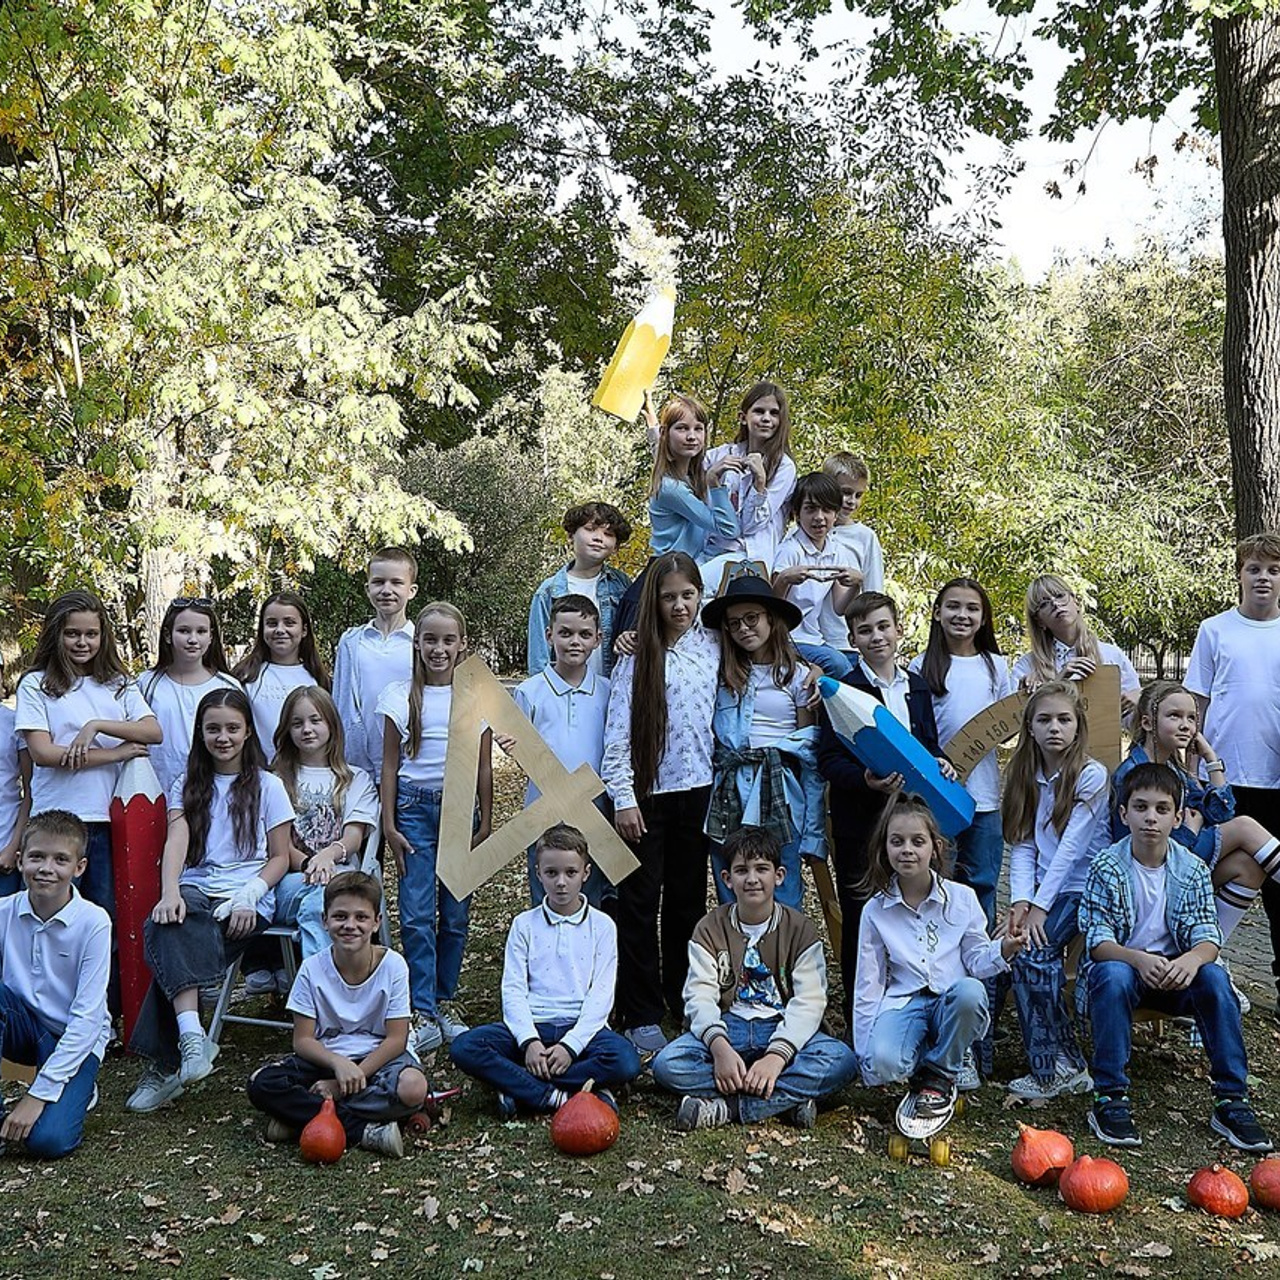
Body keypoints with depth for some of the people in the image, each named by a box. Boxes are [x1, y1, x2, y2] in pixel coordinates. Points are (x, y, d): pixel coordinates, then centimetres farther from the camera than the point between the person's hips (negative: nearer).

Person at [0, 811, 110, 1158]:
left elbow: (87, 1017, -18)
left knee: (48, 1139, -25)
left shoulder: (94, 922, -17)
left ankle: (77, 1088, 9)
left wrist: (39, 1093, -21)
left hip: (75, 1037, -3)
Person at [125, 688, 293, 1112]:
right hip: (195, 891, 2)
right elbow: (176, 841, -1)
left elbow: (280, 858, 8)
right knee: (166, 928, -34)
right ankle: (191, 1037, -47)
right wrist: (170, 893, -21)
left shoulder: (267, 786, 10)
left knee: (178, 950, -30)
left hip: (246, 900, -2)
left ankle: (165, 1062, -28)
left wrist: (248, 896, -12)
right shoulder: (188, 785, 17)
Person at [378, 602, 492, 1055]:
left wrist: (485, 823, 3)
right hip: (415, 807, -1)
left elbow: (484, 766, 5)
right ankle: (423, 1012, -1)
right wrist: (389, 824, 0)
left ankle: (445, 1001, 18)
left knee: (456, 913, 5)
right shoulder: (400, 696, 2)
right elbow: (390, 765, 4)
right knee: (417, 915, -6)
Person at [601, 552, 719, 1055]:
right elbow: (617, 731, -7)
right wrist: (623, 797, -12)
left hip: (697, 789, 3)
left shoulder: (712, 646, 4)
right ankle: (641, 1014, 8)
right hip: (647, 792, -3)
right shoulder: (639, 655, -5)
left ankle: (686, 1001, 26)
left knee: (689, 898, 13)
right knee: (640, 902, 1)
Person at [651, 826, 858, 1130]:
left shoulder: (799, 928, 1)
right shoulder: (710, 928, 5)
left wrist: (777, 1055, -27)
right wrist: (719, 1046, -28)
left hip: (782, 1030, 0)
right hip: (727, 1028, 1)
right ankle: (787, 1100, -27)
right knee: (667, 1064, -28)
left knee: (842, 1061, -30)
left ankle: (725, 1107, -30)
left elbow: (809, 1001, -10)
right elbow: (700, 995, -7)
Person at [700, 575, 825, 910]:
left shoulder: (798, 676, 3)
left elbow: (812, 757, 3)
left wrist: (814, 834, -1)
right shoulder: (721, 672, 10)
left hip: (778, 796, -3)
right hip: (727, 797, 3)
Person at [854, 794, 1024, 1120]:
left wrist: (1003, 951, -16)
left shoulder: (962, 898, 3)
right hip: (904, 1004, -1)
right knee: (884, 1062, -34)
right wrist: (865, 1053, 3)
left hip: (952, 1005, 1)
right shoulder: (876, 910, 4)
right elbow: (869, 984, 6)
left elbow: (975, 961, 7)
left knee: (971, 992, -36)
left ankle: (941, 1076, -11)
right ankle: (919, 1071, 3)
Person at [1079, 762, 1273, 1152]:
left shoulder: (1192, 869, -3)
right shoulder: (1106, 867, -10)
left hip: (1175, 971, 3)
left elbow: (1207, 937, -9)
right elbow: (1098, 940, -16)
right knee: (1114, 977, -36)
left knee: (1215, 978, -27)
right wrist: (1139, 960, -37)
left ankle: (1232, 1101, -18)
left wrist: (1191, 959, -34)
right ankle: (1110, 1098, -28)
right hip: (1119, 963, -2)